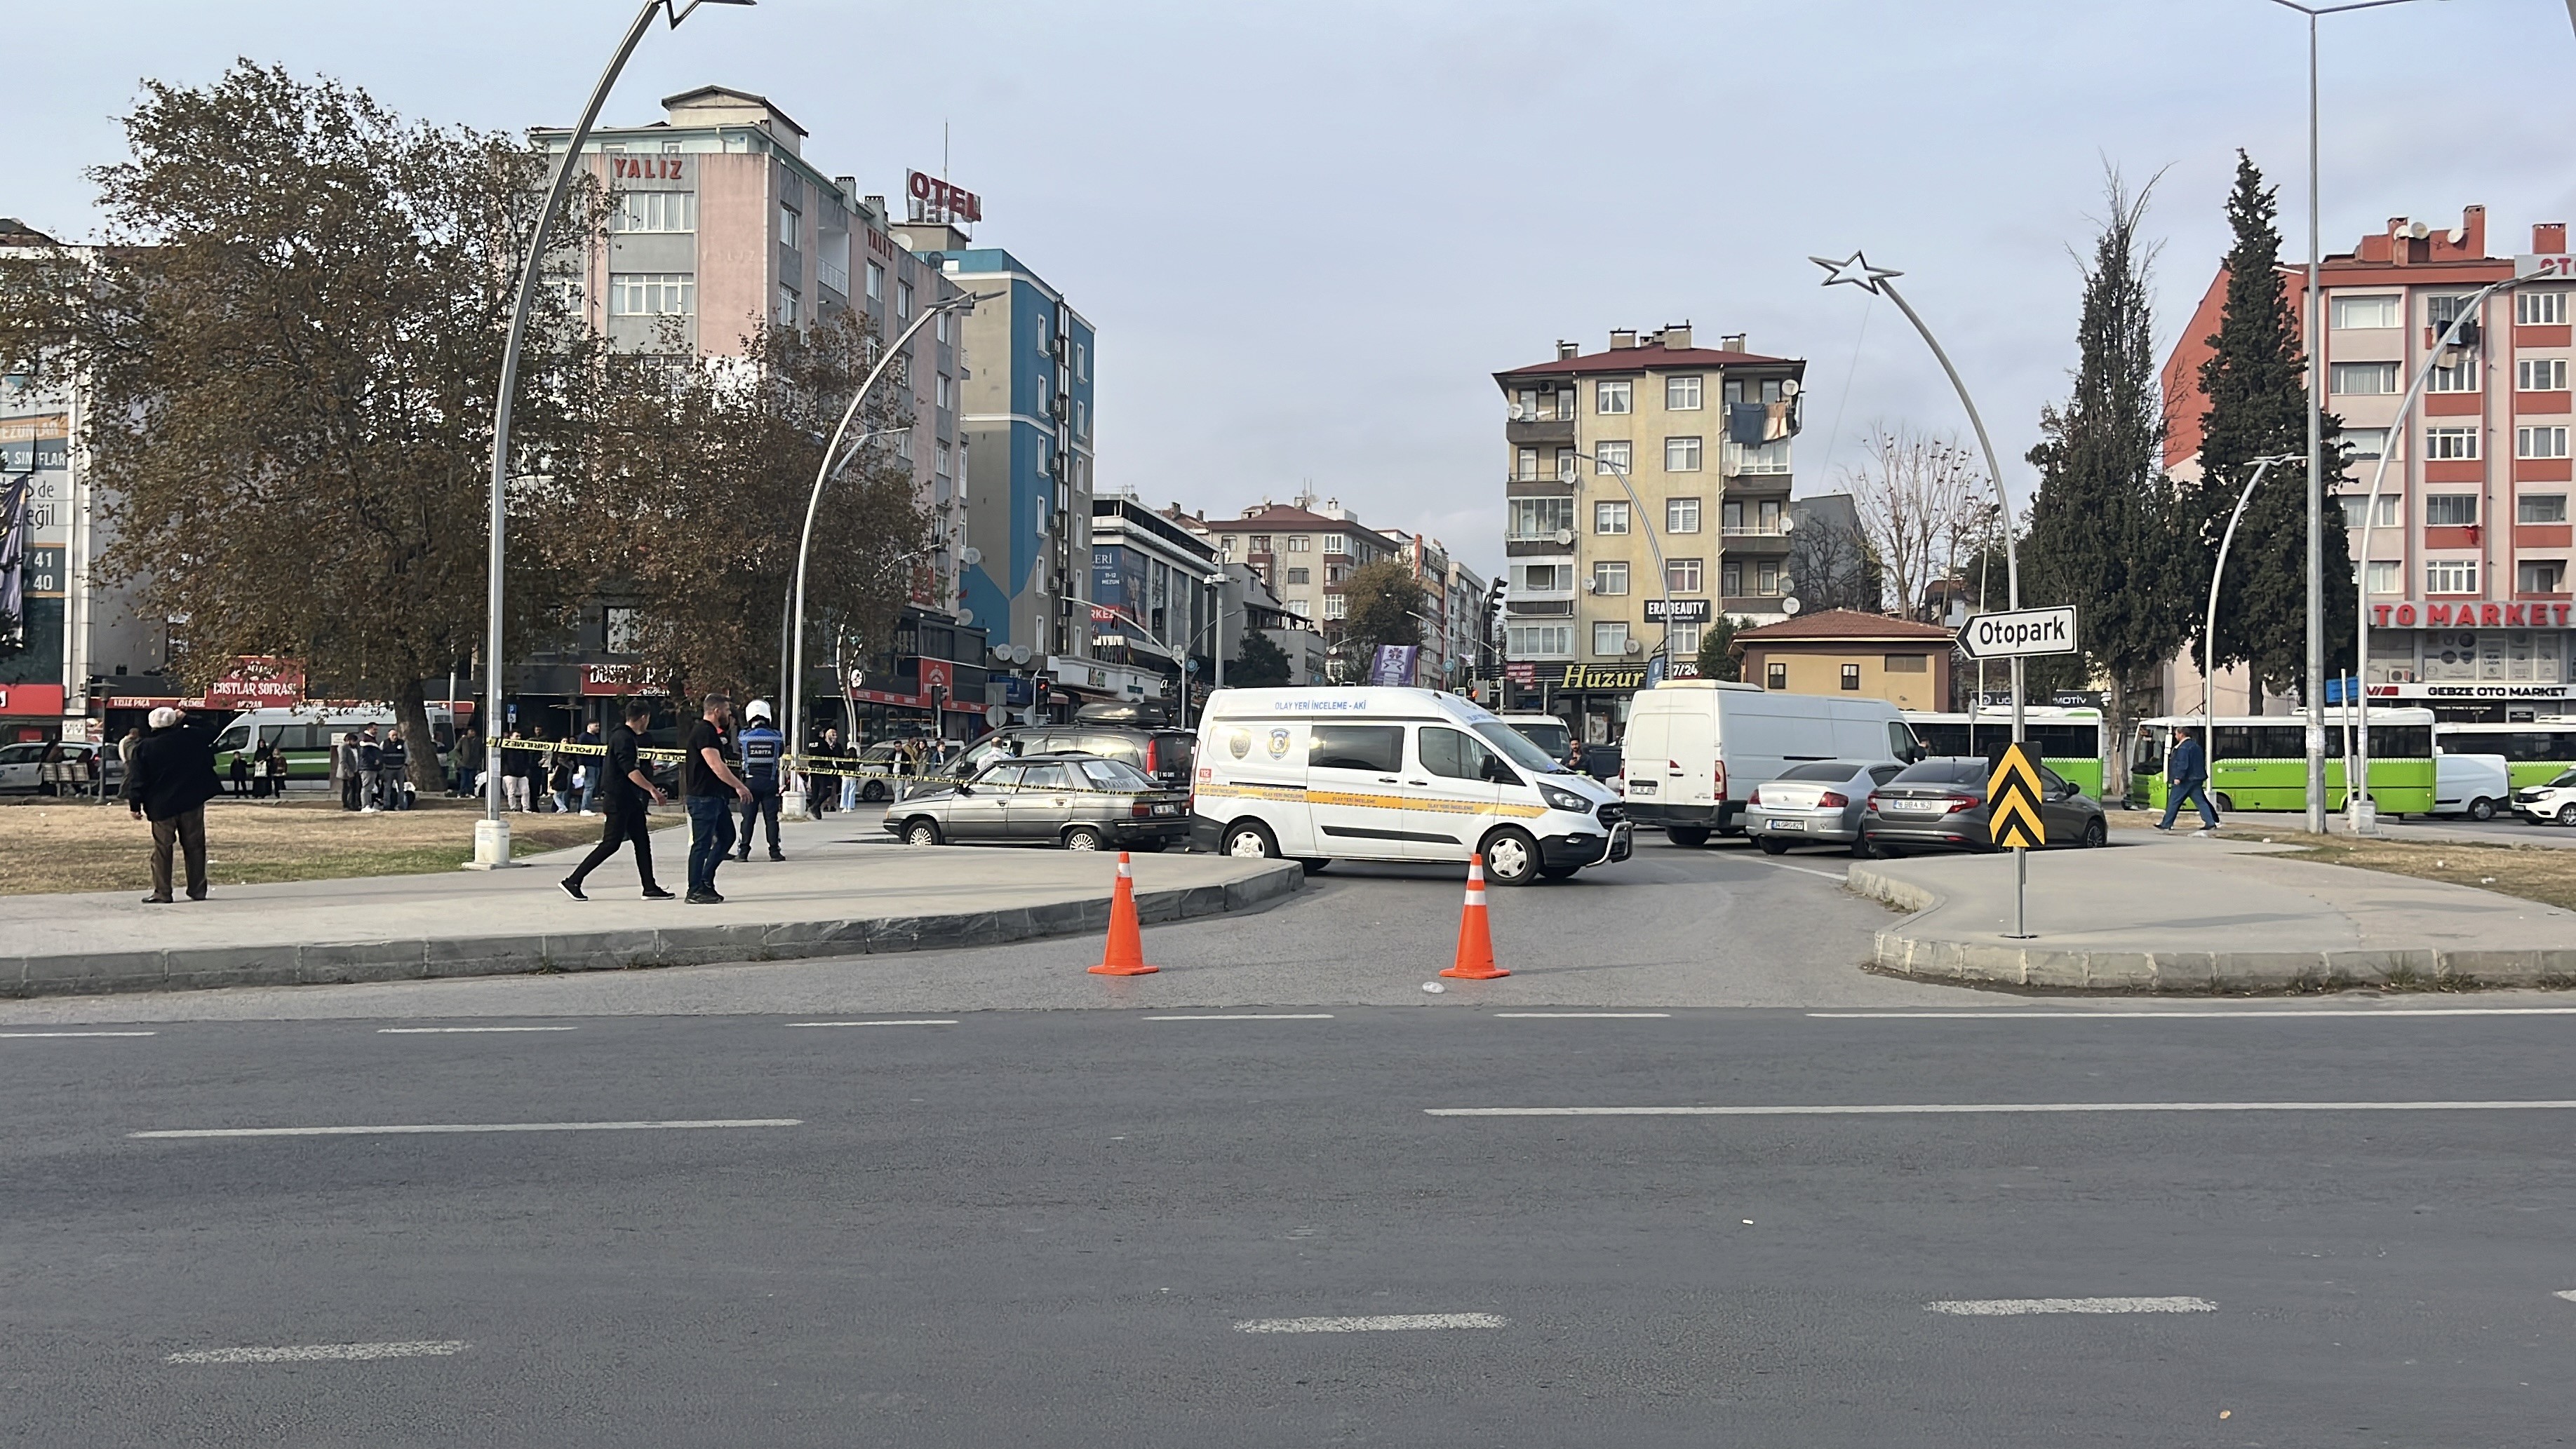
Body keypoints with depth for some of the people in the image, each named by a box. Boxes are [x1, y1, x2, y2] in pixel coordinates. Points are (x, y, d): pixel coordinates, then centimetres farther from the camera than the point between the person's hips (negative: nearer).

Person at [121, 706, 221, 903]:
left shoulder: (144, 748, -4)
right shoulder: (192, 738, -1)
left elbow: (137, 780, -4)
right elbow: (209, 760, 13)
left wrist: (135, 805, 1)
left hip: (162, 806, -1)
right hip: (192, 803, 2)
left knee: (162, 849, 4)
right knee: (195, 846, 7)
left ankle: (162, 893, 1)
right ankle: (198, 890, 9)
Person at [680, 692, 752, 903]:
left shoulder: (711, 732, 18)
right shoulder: (703, 732, -16)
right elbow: (716, 765, -23)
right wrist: (740, 786, -19)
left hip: (716, 796, 11)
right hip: (703, 797, -11)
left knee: (726, 837, 15)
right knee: (702, 843, -6)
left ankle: (706, 881, 21)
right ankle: (695, 892, -1)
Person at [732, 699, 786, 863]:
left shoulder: (743, 735, -5)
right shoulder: (776, 735, -3)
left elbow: (736, 753, 7)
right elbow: (781, 753, 9)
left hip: (750, 780, 0)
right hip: (770, 781, 0)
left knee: (748, 817, 4)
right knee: (771, 817, 5)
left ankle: (744, 852, 4)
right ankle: (774, 851, 4)